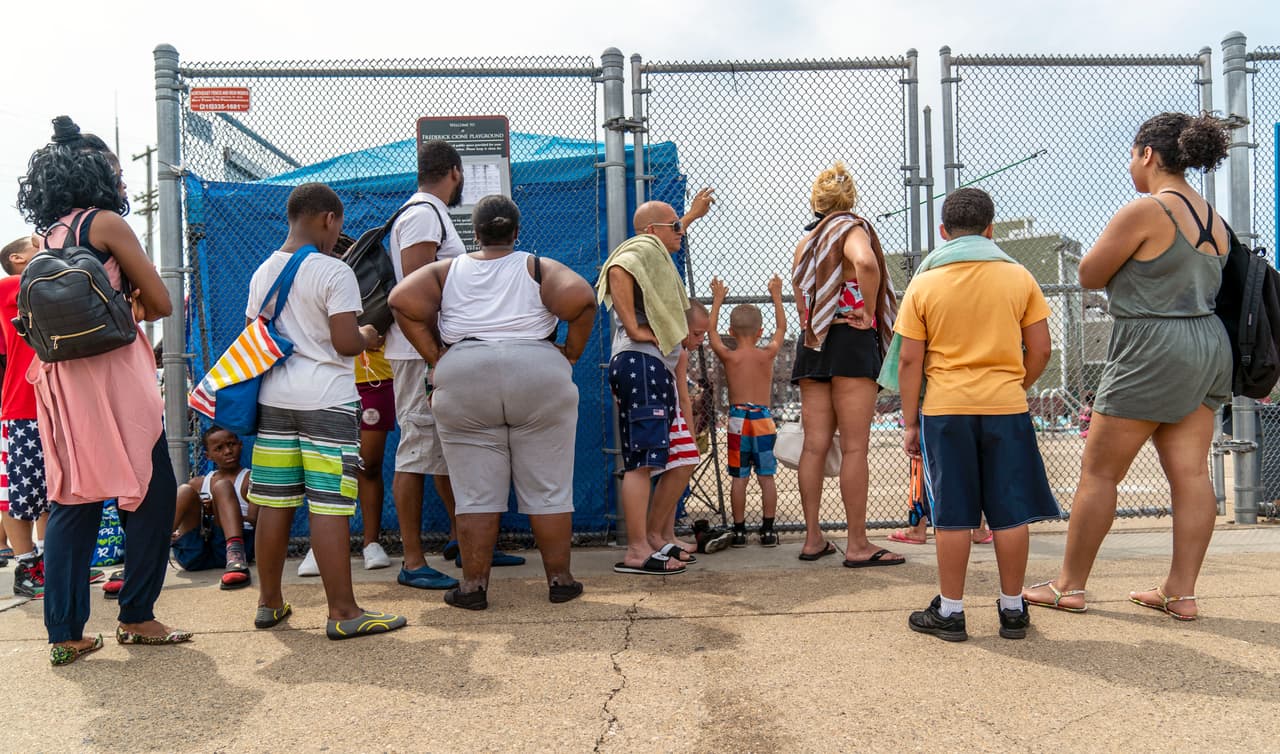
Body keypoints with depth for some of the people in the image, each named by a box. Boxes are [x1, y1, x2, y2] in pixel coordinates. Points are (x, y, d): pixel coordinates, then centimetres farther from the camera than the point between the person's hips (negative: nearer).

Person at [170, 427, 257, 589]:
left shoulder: (250, 479, 13)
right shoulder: (198, 483, 27)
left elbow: (255, 519, -1)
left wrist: (217, 511, -11)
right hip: (193, 553, 3)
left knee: (222, 486, -20)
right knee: (186, 491, -12)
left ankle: (236, 559, -46)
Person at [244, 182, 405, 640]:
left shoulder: (263, 273, 11)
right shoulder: (334, 272, -10)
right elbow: (345, 343, -15)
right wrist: (367, 338, 6)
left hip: (274, 397, 7)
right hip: (325, 400, -7)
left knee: (273, 503, 12)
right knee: (329, 507, -5)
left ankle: (269, 603, 23)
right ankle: (343, 612, 1)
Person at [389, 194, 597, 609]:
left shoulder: (447, 271, 13)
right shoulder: (539, 268, 9)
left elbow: (402, 300, -1)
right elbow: (581, 298, -9)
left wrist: (436, 358, 2)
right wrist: (570, 355, 1)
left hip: (462, 384, 1)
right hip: (539, 379, -1)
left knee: (476, 495, 6)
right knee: (548, 491, 7)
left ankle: (473, 586, 11)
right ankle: (560, 580, 14)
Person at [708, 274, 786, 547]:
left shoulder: (728, 356, -2)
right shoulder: (768, 354, 1)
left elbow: (711, 330, 13)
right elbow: (781, 328, 17)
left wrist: (717, 299, 23)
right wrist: (776, 296, 26)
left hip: (738, 419, -1)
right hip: (763, 419, 1)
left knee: (739, 478, 3)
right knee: (766, 477, 6)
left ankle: (739, 531, 7)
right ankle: (768, 530, 8)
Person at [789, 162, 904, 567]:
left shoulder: (804, 241, 17)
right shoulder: (852, 228, -3)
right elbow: (866, 263, -26)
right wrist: (868, 312, -15)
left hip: (811, 343, 6)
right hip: (850, 340, -6)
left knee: (814, 445, 6)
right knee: (855, 447, -5)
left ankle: (813, 538, 11)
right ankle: (858, 545, -1)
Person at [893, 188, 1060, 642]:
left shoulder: (924, 283, 0)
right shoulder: (1018, 277, 4)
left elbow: (910, 361, -3)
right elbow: (1041, 350, 3)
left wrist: (910, 422, 4)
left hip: (946, 409, -1)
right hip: (1007, 408, 1)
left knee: (953, 515, 4)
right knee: (1010, 511, 9)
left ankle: (950, 611, 11)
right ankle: (1013, 609, 19)